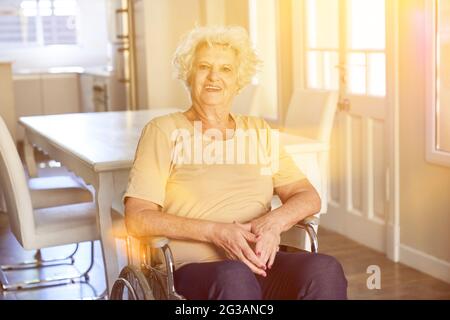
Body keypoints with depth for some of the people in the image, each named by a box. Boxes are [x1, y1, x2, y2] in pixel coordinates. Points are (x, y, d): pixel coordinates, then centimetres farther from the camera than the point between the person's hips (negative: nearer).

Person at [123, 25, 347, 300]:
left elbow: (309, 197, 14)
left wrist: (274, 222, -9)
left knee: (325, 269, -29)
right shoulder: (163, 131, 7)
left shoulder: (260, 131, 21)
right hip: (195, 267, -4)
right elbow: (137, 218, -3)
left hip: (262, 262, 4)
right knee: (236, 278, -39)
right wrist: (215, 231, -15)